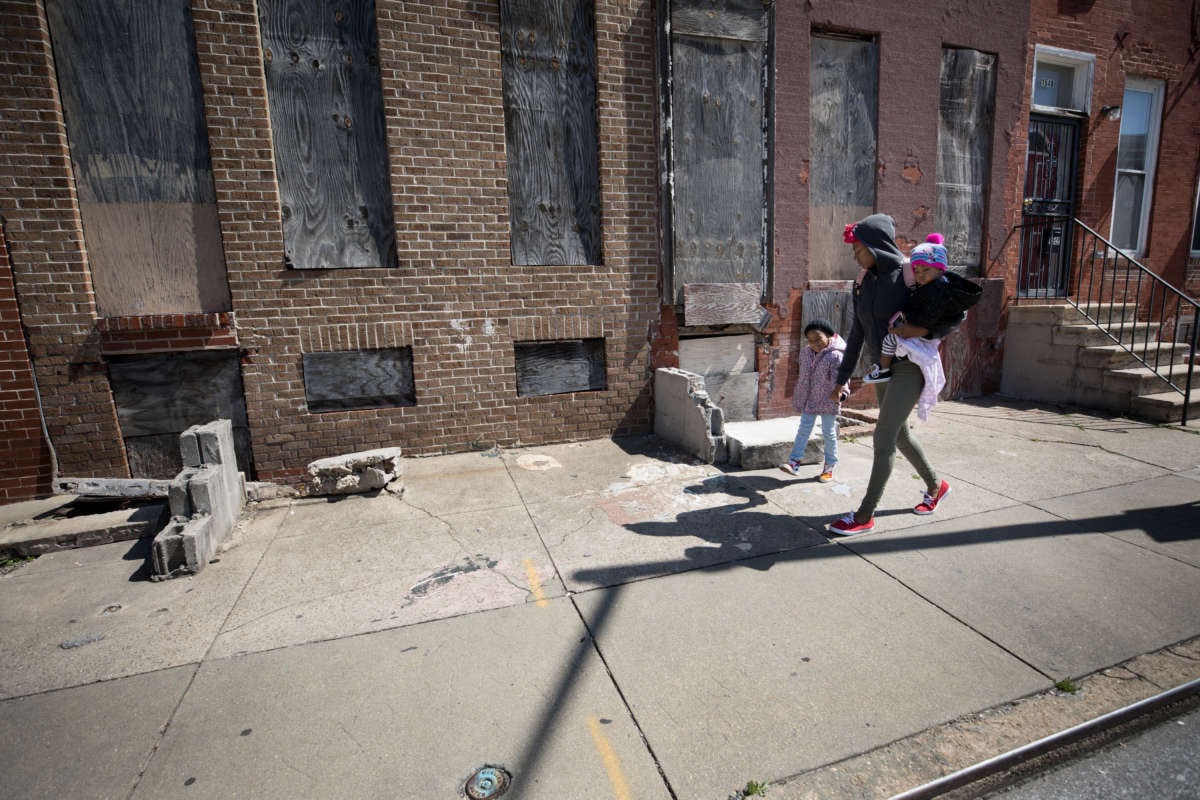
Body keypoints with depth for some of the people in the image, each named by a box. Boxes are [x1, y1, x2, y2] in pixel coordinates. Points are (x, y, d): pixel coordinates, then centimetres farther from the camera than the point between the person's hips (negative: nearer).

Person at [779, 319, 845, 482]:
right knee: (803, 429, 6)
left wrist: (839, 392, -44)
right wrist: (797, 395, 19)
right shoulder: (805, 353, 3)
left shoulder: (835, 356, -17)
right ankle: (794, 462, 7)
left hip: (828, 401, -5)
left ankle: (829, 467, 18)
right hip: (809, 400, 5)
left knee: (828, 433, 6)